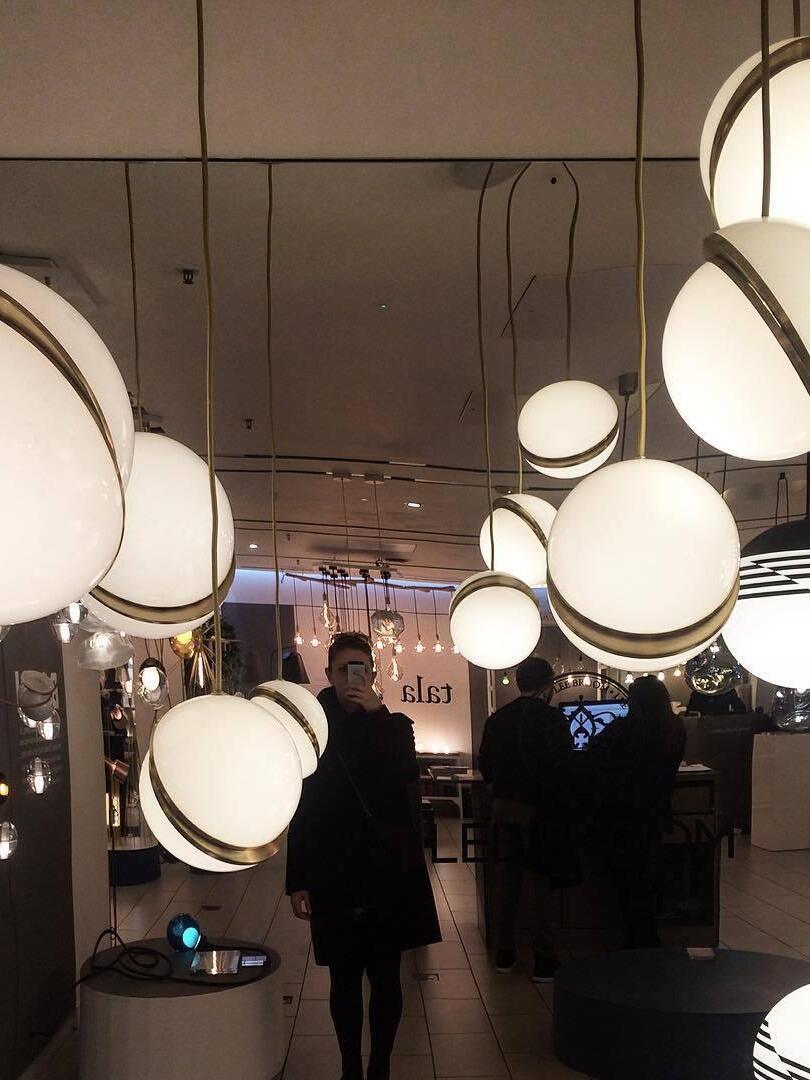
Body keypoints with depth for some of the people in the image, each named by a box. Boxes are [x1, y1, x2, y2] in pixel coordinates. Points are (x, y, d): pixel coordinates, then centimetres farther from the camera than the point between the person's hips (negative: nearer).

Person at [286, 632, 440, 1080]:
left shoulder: (393, 727, 5)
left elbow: (405, 774, -17)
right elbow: (301, 814, 3)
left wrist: (376, 713, -19)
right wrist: (298, 882, 0)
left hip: (389, 874, 0)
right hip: (333, 877, 0)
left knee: (385, 977, 4)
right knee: (344, 979, 6)